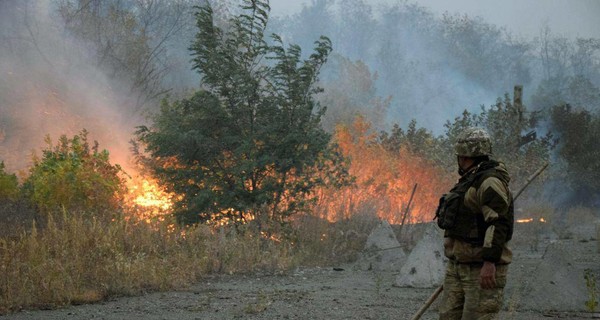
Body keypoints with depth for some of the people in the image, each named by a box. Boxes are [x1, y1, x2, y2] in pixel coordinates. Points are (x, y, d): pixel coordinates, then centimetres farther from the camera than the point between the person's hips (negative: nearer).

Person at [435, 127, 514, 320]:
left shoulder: (490, 182, -15)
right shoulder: (469, 181, 18)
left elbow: (498, 223, -24)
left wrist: (489, 262, -30)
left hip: (484, 269, -10)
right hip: (457, 267, 10)